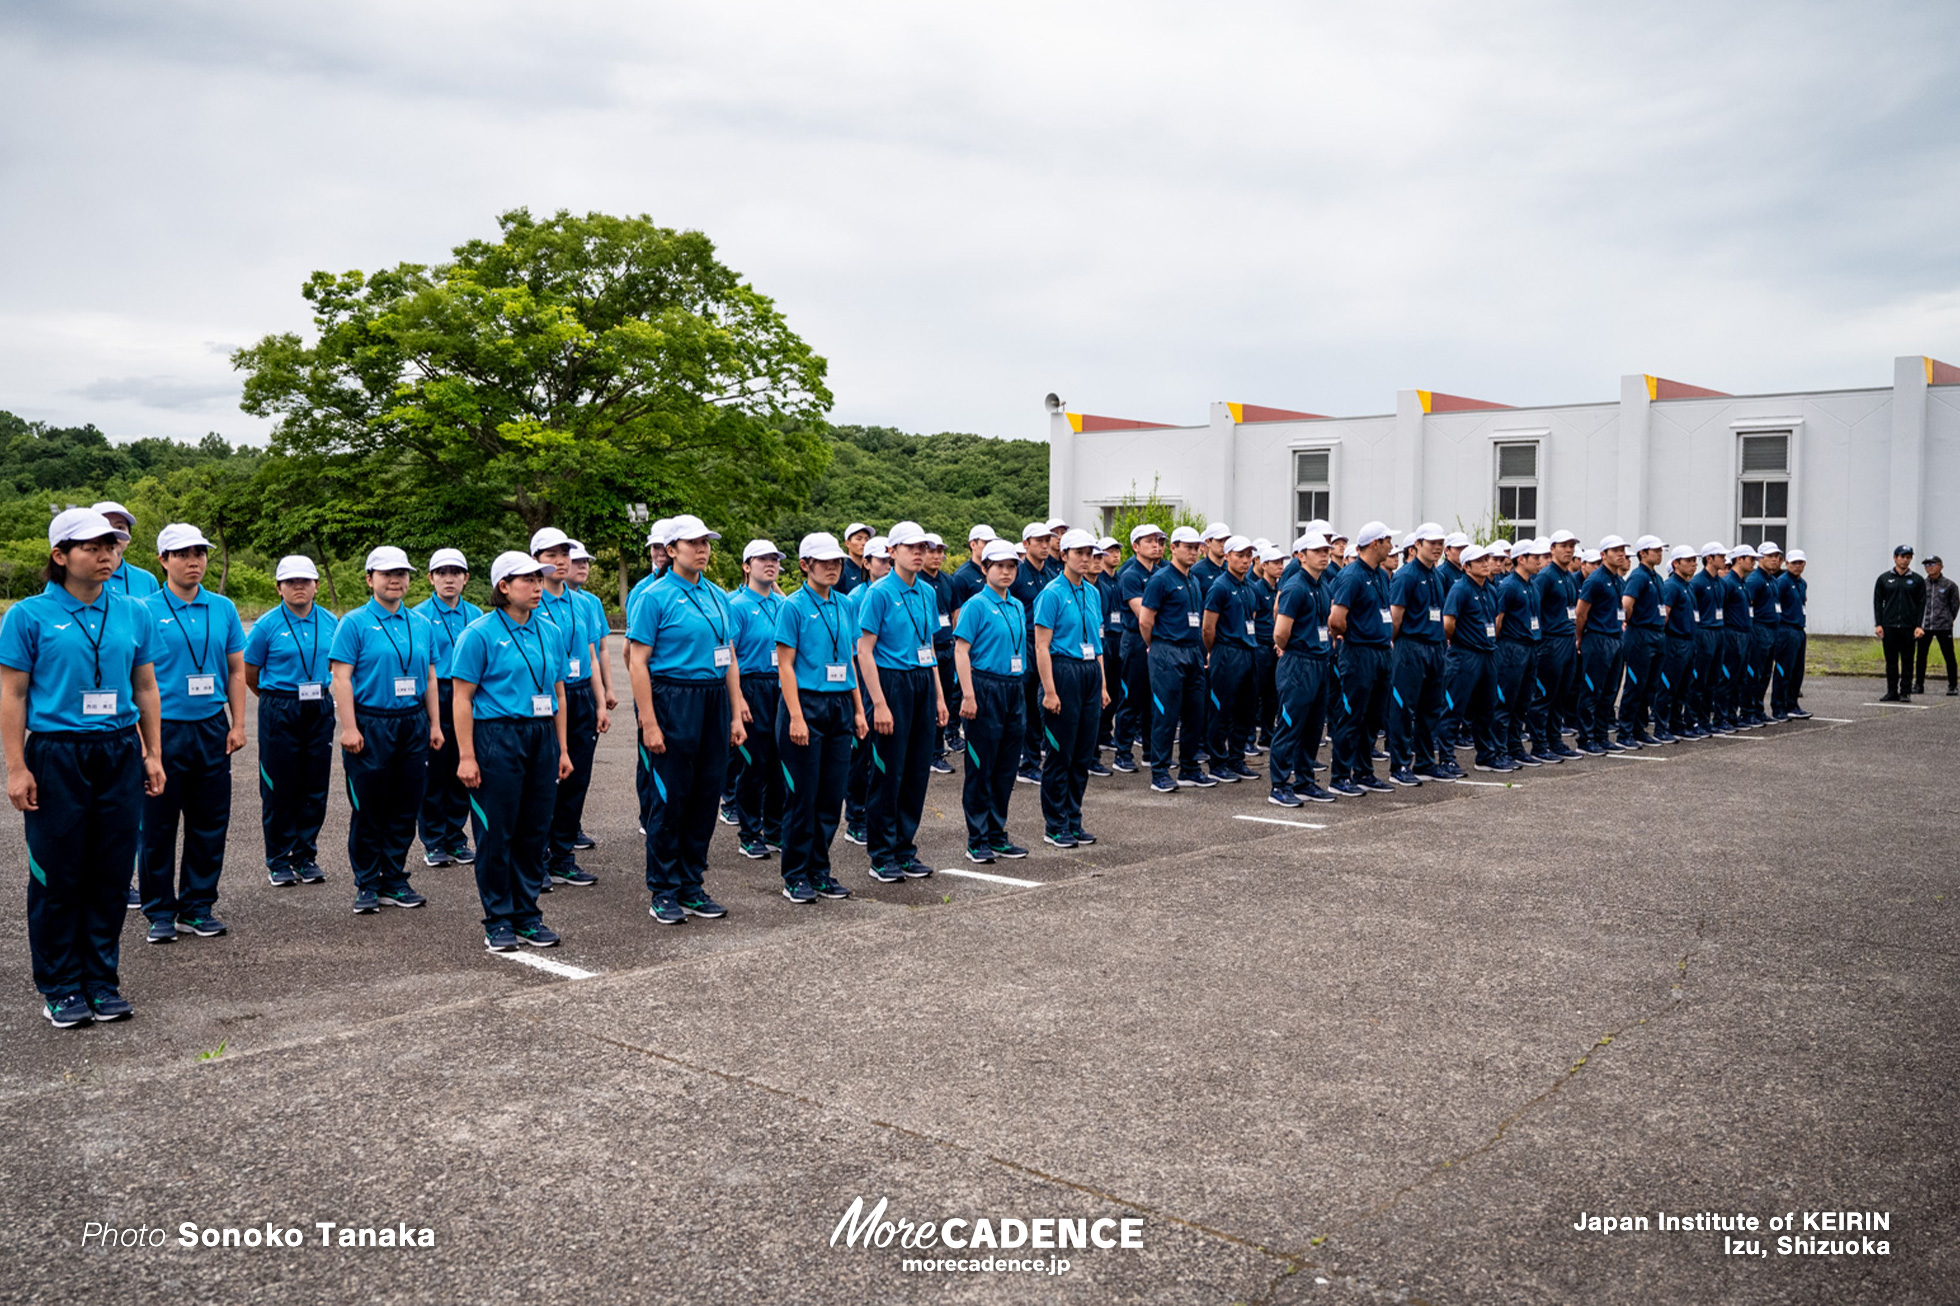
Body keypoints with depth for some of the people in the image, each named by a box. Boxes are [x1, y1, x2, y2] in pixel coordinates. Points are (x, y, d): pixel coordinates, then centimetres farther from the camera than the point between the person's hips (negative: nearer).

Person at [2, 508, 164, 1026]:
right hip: (56, 755, -3)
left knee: (112, 873, 7)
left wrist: (153, 755, 9)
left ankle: (103, 982, 19)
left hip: (119, 754, 3)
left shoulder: (133, 612, 8)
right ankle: (61, 989, 16)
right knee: (58, 876, 4)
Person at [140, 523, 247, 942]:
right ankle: (160, 911, 14)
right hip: (164, 730, -3)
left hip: (212, 728, 4)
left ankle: (198, 907, 19)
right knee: (159, 825, 3)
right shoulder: (146, 610, -3)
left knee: (210, 824, 8)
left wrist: (238, 725, 6)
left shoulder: (224, 609, 8)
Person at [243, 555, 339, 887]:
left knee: (314, 788, 6)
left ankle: (306, 856, 17)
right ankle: (279, 861, 12)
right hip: (280, 713, -3)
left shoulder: (330, 622, 6)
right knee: (279, 789, 2)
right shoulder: (267, 625, -4)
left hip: (319, 710, 3)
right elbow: (249, 672, 5)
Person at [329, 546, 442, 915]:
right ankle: (367, 885, 12)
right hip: (370, 725, -5)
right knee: (368, 811, 1)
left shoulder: (422, 624, 12)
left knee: (405, 809, 8)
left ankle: (394, 881, 19)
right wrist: (349, 728, -15)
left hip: (413, 725, 5)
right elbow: (341, 677, -8)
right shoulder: (354, 623, -3)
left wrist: (435, 724, 11)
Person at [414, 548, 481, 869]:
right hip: (433, 696, -4)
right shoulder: (419, 615, -2)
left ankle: (456, 838, 19)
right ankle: (433, 842, 11)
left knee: (462, 771, 7)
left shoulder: (476, 615, 9)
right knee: (433, 772, 1)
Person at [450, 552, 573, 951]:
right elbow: (462, 699, -7)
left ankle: (527, 914, 20)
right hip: (497, 738, -5)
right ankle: (498, 921, 11)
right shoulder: (479, 634, -6)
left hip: (541, 738, 5)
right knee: (497, 832, 1)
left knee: (536, 830, 9)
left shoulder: (553, 632, 10)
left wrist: (563, 749, 13)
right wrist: (466, 756, -13)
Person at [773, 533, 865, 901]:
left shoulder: (846, 605, 11)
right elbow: (785, 666, -10)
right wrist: (796, 717, -17)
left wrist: (858, 710, 12)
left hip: (839, 706, 6)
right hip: (806, 704, -6)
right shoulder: (794, 606, -7)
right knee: (802, 795, 0)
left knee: (832, 794, 8)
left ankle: (820, 871, 19)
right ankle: (796, 876, 10)